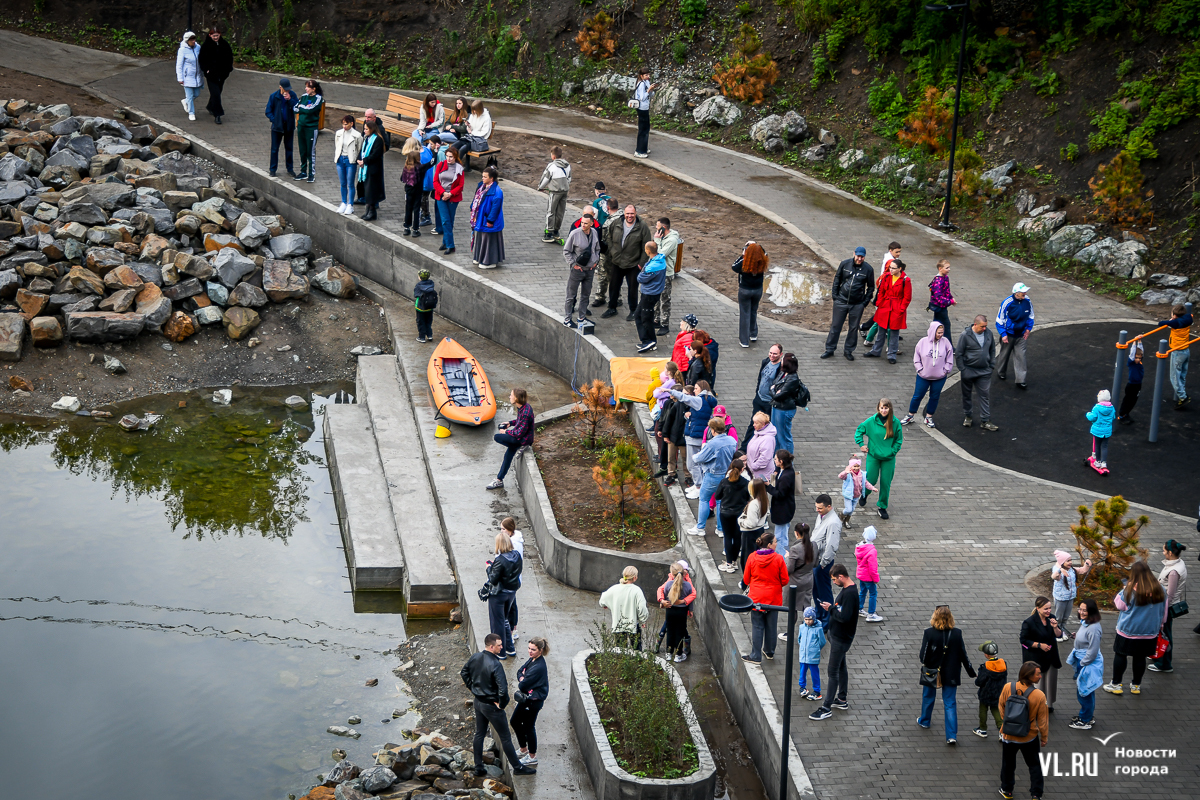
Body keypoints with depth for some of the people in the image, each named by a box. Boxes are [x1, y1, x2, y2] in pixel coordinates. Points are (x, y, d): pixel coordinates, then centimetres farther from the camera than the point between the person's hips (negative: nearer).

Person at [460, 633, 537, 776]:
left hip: (478, 702, 8)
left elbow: (464, 673, 13)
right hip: (491, 705, -8)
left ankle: (478, 767, 27)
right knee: (505, 737, 7)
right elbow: (502, 689, -34)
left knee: (479, 734, 20)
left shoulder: (475, 657, -4)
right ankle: (517, 767, 19)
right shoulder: (495, 665, -29)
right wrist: (502, 704, -16)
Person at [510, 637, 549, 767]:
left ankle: (532, 757, 21)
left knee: (528, 726, 4)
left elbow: (523, 685, -26)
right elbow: (520, 671, 10)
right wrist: (522, 679, -11)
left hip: (533, 701, -10)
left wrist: (521, 684, -3)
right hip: (526, 698, 10)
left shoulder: (538, 667, -29)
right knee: (514, 721, 20)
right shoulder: (532, 659, 1)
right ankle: (523, 750, 38)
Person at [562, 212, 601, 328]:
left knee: (586, 295, 15)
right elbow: (566, 251, -8)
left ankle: (582, 317, 28)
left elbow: (597, 249, 17)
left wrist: (596, 261, 6)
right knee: (571, 295, 3)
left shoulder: (594, 233, -1)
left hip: (590, 269, 5)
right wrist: (573, 264, -12)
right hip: (577, 269, -5)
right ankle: (567, 319, 13)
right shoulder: (574, 234, -17)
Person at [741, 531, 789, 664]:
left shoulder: (752, 558, -9)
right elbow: (784, 580, -5)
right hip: (773, 598, 0)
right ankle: (769, 652, 30)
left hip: (756, 597, 0)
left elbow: (746, 579, 0)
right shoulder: (778, 559, -12)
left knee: (757, 627, 5)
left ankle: (756, 656, 6)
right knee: (771, 626, 15)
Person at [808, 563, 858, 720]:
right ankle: (841, 699, 35)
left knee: (833, 672, -5)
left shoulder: (850, 594, -26)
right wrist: (828, 628, 17)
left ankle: (827, 708, 0)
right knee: (841, 667, 21)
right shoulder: (846, 589, 6)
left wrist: (831, 608, -18)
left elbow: (844, 617, -32)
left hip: (841, 639, -10)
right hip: (836, 635, 10)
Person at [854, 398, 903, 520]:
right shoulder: (872, 421, -9)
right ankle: (864, 495, 38)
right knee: (871, 480, 3)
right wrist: (861, 444, 0)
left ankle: (882, 506, 21)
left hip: (888, 458, 1)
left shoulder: (895, 422, -7)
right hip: (873, 456, -1)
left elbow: (899, 439, 4)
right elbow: (859, 430, 7)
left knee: (886, 483, 4)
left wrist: (893, 451, -4)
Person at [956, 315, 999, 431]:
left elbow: (992, 350, 14)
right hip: (968, 371, -3)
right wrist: (962, 369, -11)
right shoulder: (965, 335, -13)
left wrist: (992, 366, 9)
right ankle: (967, 417, 30)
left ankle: (985, 421, 5)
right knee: (967, 395, 12)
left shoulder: (988, 333, 0)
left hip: (984, 371, 3)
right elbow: (958, 354, -9)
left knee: (985, 395, 1)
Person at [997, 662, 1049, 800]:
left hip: (1008, 735, 2)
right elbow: (1042, 720, -13)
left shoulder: (1007, 688, -17)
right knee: (1034, 765, 19)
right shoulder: (1039, 695, -23)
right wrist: (1044, 737, 3)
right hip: (1030, 737, -2)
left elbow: (1001, 708, -1)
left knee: (1008, 764, 23)